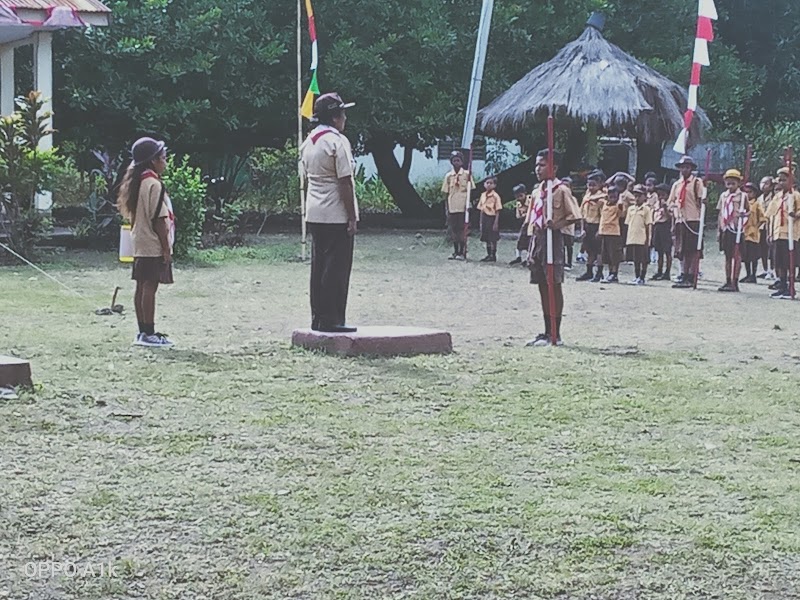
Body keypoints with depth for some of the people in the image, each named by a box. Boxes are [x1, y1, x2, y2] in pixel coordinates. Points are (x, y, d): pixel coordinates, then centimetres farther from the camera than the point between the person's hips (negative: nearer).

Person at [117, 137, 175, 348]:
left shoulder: (136, 182, 12)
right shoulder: (154, 184, -15)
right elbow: (159, 218, -17)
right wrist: (166, 247, -14)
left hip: (140, 244, 9)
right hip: (154, 246, -9)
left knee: (142, 287, 10)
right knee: (150, 287, -8)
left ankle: (143, 332, 14)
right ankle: (149, 334, -7)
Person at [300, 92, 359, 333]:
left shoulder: (308, 142, 12)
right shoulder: (337, 141, -13)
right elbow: (345, 182, -15)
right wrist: (352, 217, -13)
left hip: (314, 214, 8)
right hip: (337, 215, -8)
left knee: (319, 265, 11)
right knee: (337, 267, -4)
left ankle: (318, 317, 13)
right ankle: (331, 319, -4)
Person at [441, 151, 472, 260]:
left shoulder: (467, 174, 0)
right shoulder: (448, 176, 7)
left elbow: (470, 191, 2)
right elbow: (446, 193, 9)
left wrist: (468, 204, -8)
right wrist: (446, 209, 5)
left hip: (463, 207, -3)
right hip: (452, 208, 3)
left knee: (462, 230, -2)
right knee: (453, 230, 6)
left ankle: (462, 252, 3)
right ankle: (456, 252, 14)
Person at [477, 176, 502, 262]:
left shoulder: (495, 196, -9)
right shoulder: (483, 195, 9)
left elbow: (497, 210, -10)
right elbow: (481, 209, 13)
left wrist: (496, 223, -15)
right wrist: (481, 222, 11)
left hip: (492, 218, -6)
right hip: (485, 218, 6)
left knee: (493, 238, -3)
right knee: (486, 238, 10)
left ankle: (493, 256, 3)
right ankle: (488, 255, 18)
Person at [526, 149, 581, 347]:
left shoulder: (560, 190, -8)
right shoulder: (537, 192, 14)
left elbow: (573, 216, -10)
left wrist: (557, 224, -23)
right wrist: (532, 250, 13)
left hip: (553, 240, -8)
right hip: (538, 240, 8)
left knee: (554, 285, -4)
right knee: (543, 286, 9)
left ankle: (555, 334, -1)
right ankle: (547, 332, 15)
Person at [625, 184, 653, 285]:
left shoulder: (646, 209, -3)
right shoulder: (631, 209, 12)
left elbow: (649, 225, -4)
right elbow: (628, 224, 14)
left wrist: (648, 239, -9)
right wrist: (627, 238, 10)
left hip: (642, 239, -5)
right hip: (632, 238, 5)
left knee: (644, 259, -1)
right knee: (635, 259, 12)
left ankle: (642, 278, 3)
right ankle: (637, 277, 19)